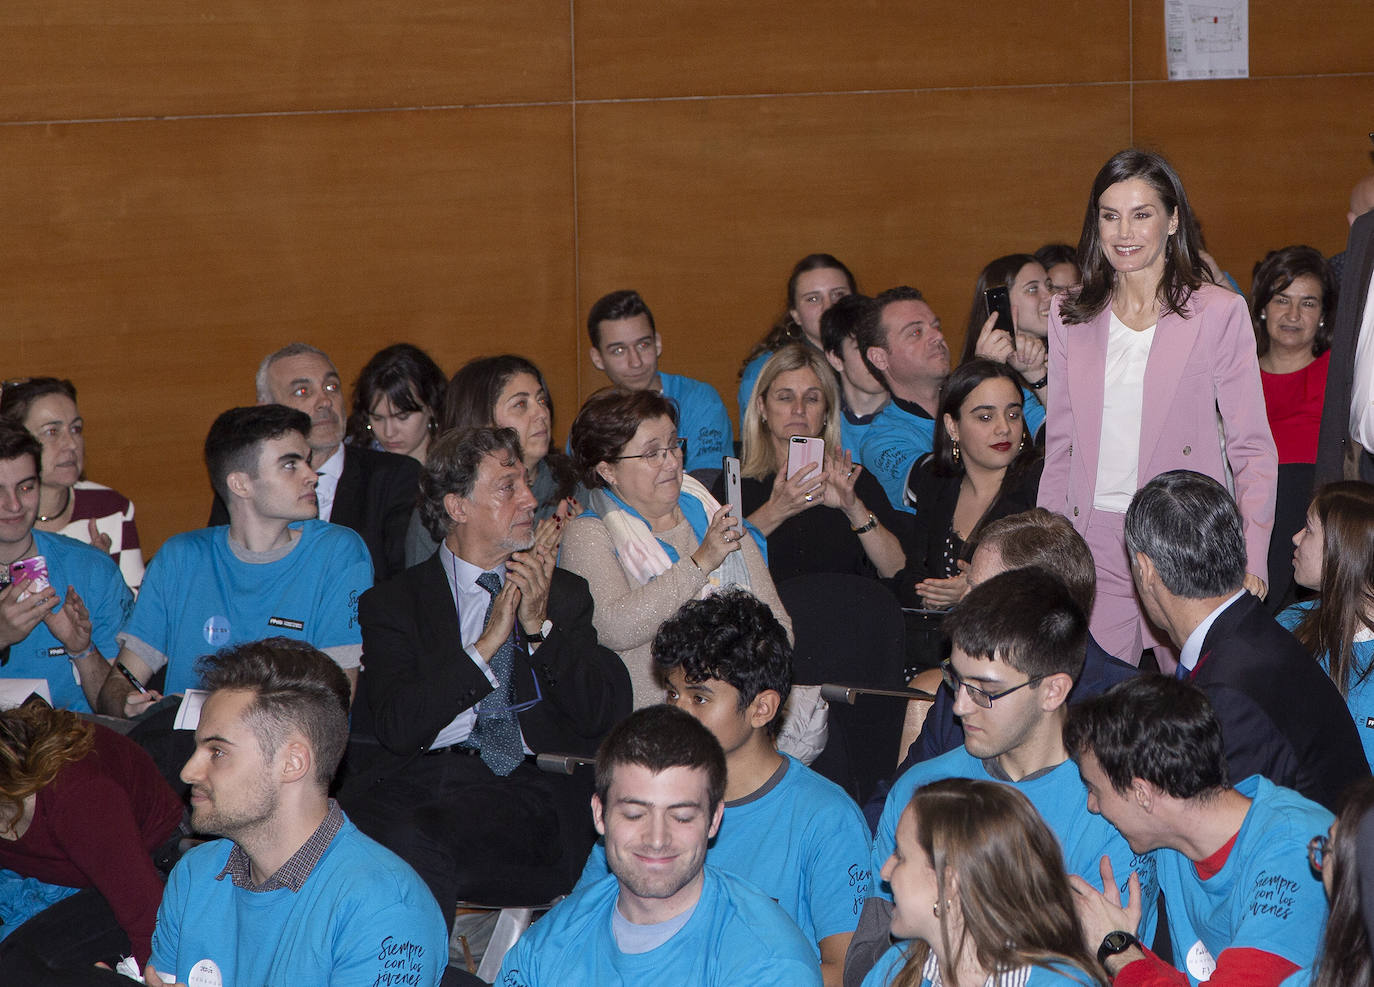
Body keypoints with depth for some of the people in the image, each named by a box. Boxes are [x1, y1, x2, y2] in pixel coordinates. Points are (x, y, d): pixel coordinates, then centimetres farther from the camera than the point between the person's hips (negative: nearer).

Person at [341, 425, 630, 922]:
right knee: (405, 841, -37)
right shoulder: (391, 601, 14)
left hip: (527, 786, 0)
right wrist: (487, 643, -6)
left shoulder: (564, 593, 20)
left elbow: (609, 714, 9)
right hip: (415, 778, 0)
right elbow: (397, 726, -2)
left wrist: (540, 626, -1)